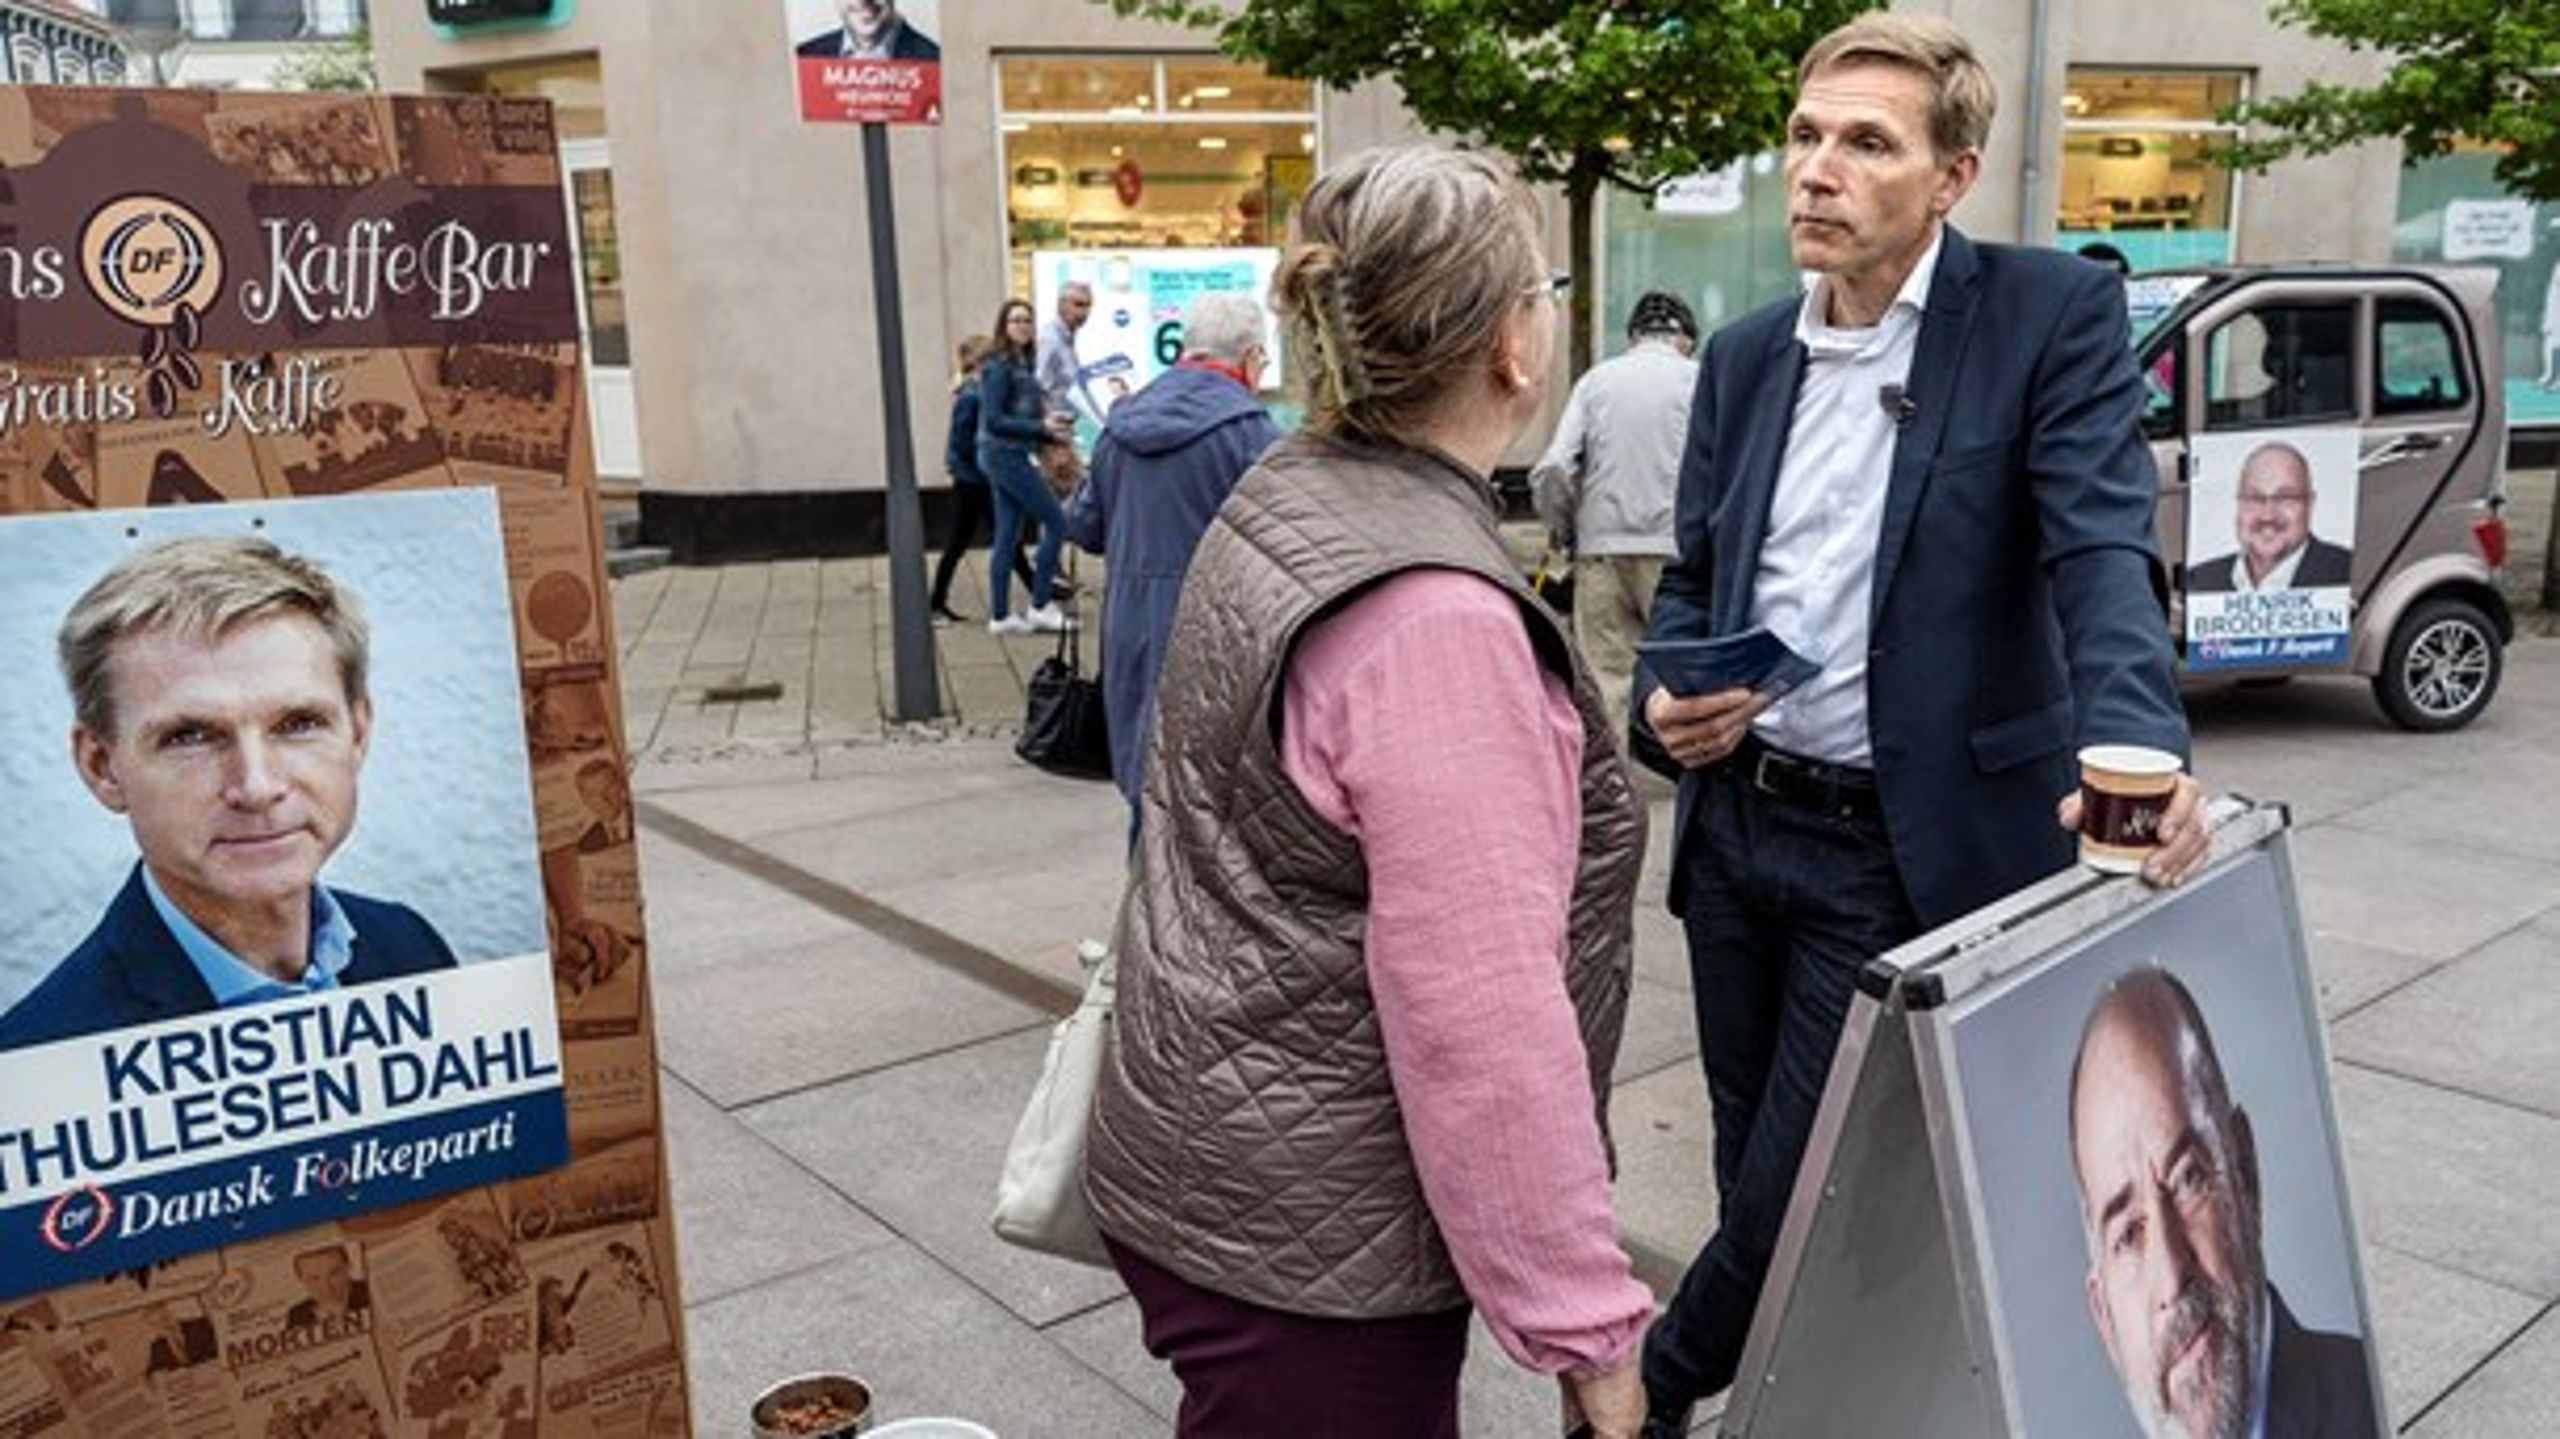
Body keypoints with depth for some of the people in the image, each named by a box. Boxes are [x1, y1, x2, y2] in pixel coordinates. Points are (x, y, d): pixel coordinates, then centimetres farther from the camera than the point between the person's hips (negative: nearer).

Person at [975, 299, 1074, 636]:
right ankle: (1039, 606, 1)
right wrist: (1040, 426, -19)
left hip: (1012, 456, 9)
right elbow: (993, 419, -18)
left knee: (1007, 537, 10)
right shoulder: (999, 367, -13)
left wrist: (1048, 428, 4)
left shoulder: (1022, 364, 12)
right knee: (1056, 521, -5)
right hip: (1006, 455, -9)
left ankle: (1000, 615, 15)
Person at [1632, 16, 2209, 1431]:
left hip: (1906, 847, -5)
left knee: (1805, 1193, 4)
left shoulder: (2050, 311, -8)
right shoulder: (1745, 356, 7)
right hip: (1737, 826, 5)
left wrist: (2133, 747, -37)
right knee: (1756, 1179, 17)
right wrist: (1664, 704, -8)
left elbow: (2103, 550, -19)